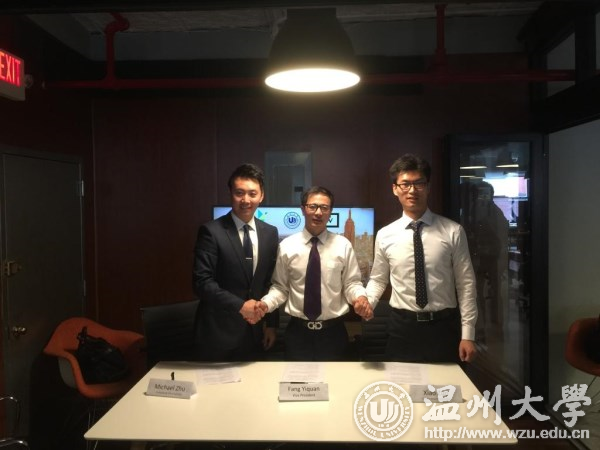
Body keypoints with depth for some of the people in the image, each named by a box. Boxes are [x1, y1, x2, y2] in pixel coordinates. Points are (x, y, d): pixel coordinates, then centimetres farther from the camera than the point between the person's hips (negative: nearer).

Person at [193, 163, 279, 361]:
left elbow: (271, 282, 10)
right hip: (219, 331, -4)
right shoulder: (211, 231, -11)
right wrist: (239, 306, -21)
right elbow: (202, 282, -16)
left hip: (255, 331, 4)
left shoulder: (270, 233, 5)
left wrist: (272, 323, 9)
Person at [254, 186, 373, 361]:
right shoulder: (287, 246, -1)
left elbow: (352, 283, -1)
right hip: (298, 331, 0)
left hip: (333, 331, 0)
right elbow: (280, 287, 3)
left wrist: (361, 298, -21)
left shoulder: (343, 245, -2)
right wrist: (265, 303, -15)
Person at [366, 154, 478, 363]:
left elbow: (466, 284, -2)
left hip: (444, 326, 0)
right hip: (402, 327, 1)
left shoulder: (453, 232, -3)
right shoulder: (385, 235, 1)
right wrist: (367, 301, -12)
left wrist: (468, 335, -5)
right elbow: (378, 280, 10)